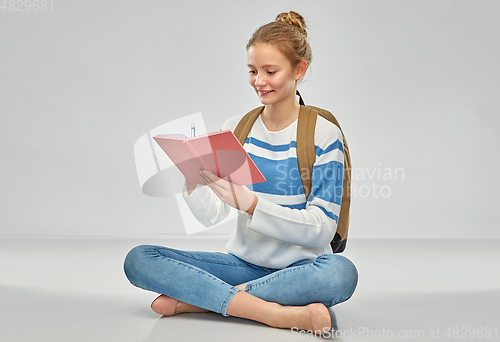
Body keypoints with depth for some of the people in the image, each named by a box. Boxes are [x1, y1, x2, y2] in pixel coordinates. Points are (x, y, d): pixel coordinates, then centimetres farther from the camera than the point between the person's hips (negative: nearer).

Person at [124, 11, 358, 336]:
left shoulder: (323, 134, -6)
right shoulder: (236, 129, 5)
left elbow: (322, 229, -17)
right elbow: (211, 215, -2)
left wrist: (250, 203, -30)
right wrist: (191, 181, -23)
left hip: (298, 269, -3)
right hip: (245, 263, 3)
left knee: (340, 272, -38)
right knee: (138, 259, -15)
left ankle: (196, 299, -23)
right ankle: (279, 313, -26)